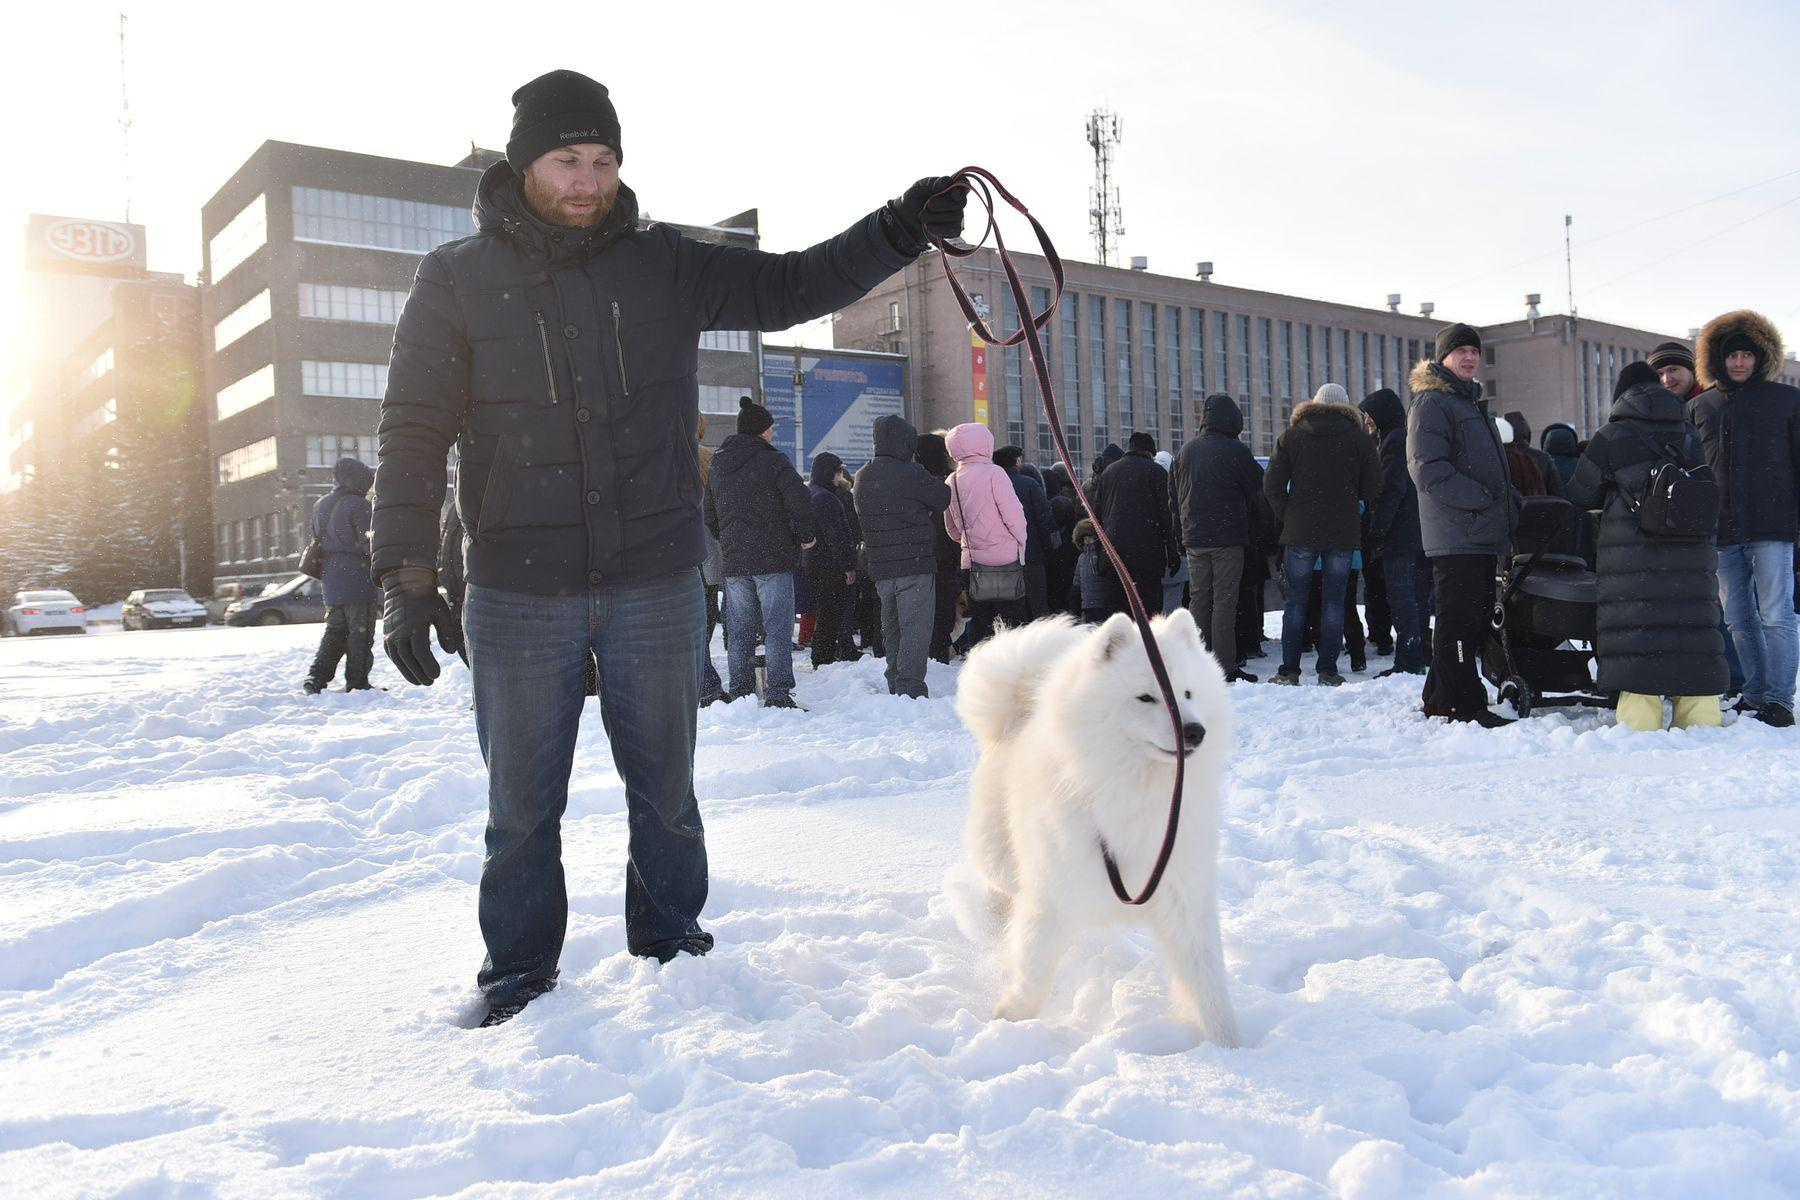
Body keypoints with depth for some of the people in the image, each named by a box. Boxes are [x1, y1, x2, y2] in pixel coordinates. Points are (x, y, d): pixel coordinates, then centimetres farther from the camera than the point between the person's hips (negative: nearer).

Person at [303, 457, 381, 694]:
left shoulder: (320, 506, 14)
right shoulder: (359, 506, -12)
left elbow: (317, 540, 19)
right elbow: (369, 542, -16)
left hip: (330, 579, 7)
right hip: (357, 578, -7)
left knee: (335, 630, 14)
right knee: (360, 631, 0)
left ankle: (316, 677, 3)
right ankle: (357, 682, 2)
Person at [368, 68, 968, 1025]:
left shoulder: (665, 266, 5)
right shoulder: (456, 280, 0)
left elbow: (786, 288, 4)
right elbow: (413, 434, -3)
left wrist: (899, 232, -10)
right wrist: (406, 576, -12)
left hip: (656, 586, 2)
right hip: (519, 595, -1)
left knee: (665, 790, 13)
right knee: (523, 804, 9)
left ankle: (671, 944, 33)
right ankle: (519, 974, 28)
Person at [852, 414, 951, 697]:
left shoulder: (863, 476, 10)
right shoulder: (911, 473, -13)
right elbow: (944, 499, -3)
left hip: (880, 567, 7)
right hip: (915, 563, -7)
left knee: (892, 628, 15)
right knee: (916, 628, -4)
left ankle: (895, 686, 21)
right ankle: (910, 687, -9)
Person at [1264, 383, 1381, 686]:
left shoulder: (1291, 436, 2)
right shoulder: (1360, 439, 3)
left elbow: (1272, 485, -1)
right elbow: (1373, 488, 1)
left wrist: (1288, 516, 7)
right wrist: (1353, 511, 15)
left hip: (1300, 533, 0)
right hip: (1344, 535, 0)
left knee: (1296, 601, 6)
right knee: (1334, 602, 5)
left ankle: (1289, 671, 5)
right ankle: (1328, 671, 4)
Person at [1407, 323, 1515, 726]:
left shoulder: (1472, 402, 24)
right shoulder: (1431, 402, -7)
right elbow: (1428, 470, -18)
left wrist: (1506, 506, 17)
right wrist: (1481, 499, -19)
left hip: (1483, 536, 10)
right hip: (1455, 536, -10)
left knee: (1476, 618, 13)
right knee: (1460, 618, -8)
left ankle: (1441, 700, 21)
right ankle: (1464, 704, -4)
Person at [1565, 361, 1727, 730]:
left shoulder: (1611, 436, 0)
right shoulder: (1688, 433, 13)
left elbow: (1579, 495, 5)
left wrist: (1614, 494, 25)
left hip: (1634, 551, -4)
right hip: (1693, 551, 4)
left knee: (1636, 630, -4)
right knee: (1693, 626, 8)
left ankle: (1639, 719, -8)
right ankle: (1701, 717, 11)